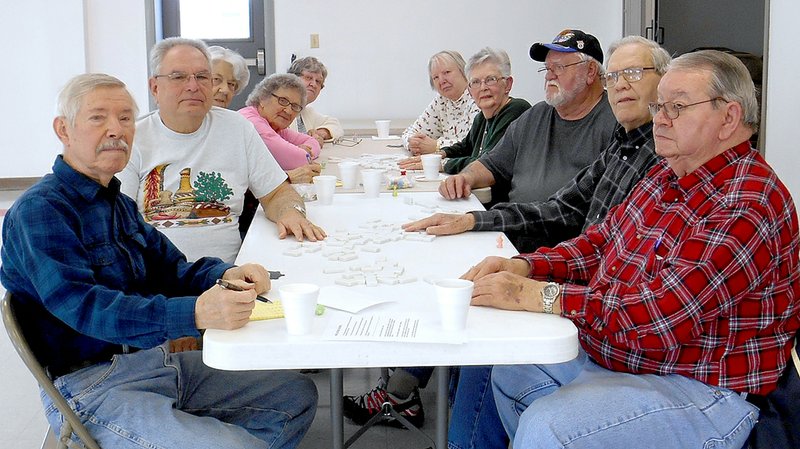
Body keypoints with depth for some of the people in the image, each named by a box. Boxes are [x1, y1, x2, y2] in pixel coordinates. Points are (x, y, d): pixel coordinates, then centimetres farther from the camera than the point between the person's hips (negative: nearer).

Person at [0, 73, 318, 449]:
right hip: (92, 385, -9)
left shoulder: (117, 203, 16)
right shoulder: (39, 210, -14)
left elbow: (169, 269, 16)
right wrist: (195, 313, -38)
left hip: (153, 359, 9)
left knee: (297, 394, 9)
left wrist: (224, 275, -8)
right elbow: (84, 307, -26)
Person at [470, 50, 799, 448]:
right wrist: (524, 266, -6)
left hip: (700, 391, -10)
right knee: (507, 369, 18)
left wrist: (538, 295, -30)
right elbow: (600, 242, 13)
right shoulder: (667, 176, 7)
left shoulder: (747, 206, -25)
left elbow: (663, 315, -32)